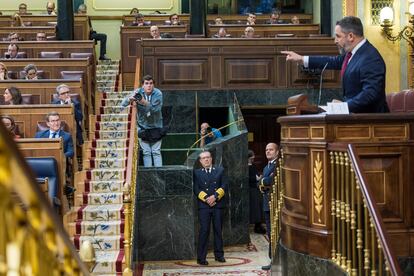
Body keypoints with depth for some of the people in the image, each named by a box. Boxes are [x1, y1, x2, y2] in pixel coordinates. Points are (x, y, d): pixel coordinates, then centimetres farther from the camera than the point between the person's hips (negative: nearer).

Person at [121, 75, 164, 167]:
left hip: (156, 127, -1)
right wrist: (130, 99, -36)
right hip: (142, 127, 1)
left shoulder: (158, 94, -13)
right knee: (146, 153, 2)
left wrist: (144, 102, -41)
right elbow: (123, 104, -14)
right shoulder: (138, 93, -10)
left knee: (156, 152, 1)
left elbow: (156, 109, -25)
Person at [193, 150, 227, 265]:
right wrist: (206, 198, -13)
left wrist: (215, 196, -11)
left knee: (218, 230, 6)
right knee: (204, 230, -6)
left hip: (218, 204, 2)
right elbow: (196, 189, 1)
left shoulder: (220, 170, 12)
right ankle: (201, 257, -4)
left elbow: (224, 186, 2)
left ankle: (219, 255, 16)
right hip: (203, 205, -2)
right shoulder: (197, 172, 10)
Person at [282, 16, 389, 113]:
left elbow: (370, 94, -27)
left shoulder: (371, 59, -23)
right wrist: (301, 59, 21)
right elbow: (335, 62, 20)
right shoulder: (354, 51, 6)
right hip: (354, 112, 9)